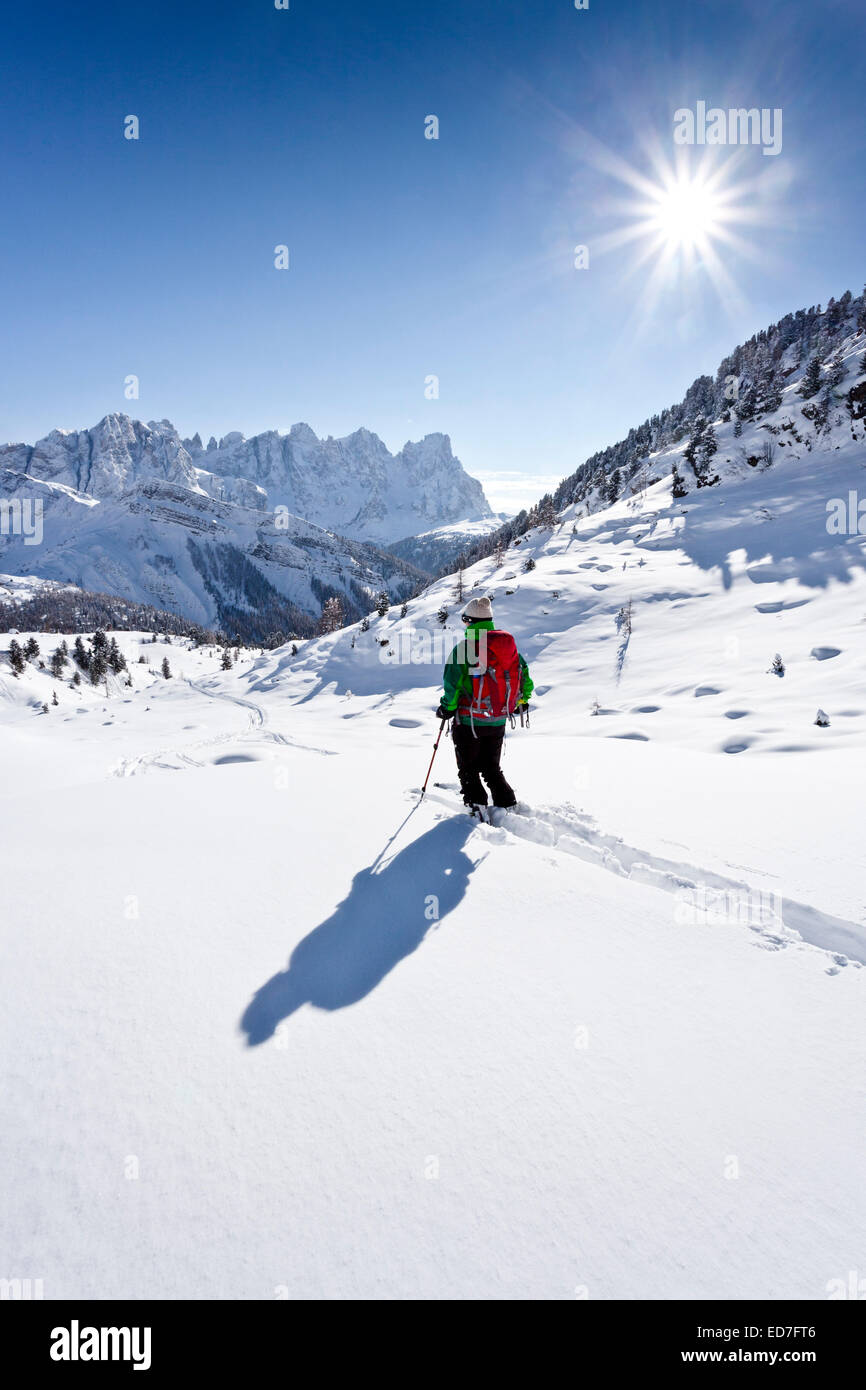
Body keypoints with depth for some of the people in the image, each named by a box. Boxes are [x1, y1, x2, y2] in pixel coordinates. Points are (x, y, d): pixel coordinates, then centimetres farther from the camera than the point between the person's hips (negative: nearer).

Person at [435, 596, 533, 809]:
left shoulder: (464, 647, -14)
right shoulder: (510, 646, 3)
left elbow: (452, 684, -17)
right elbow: (526, 679, 9)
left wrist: (446, 708, -2)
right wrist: (521, 702, 24)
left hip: (469, 721, -5)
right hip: (498, 721, 5)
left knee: (468, 770, 10)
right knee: (492, 768, 20)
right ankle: (507, 805, 14)